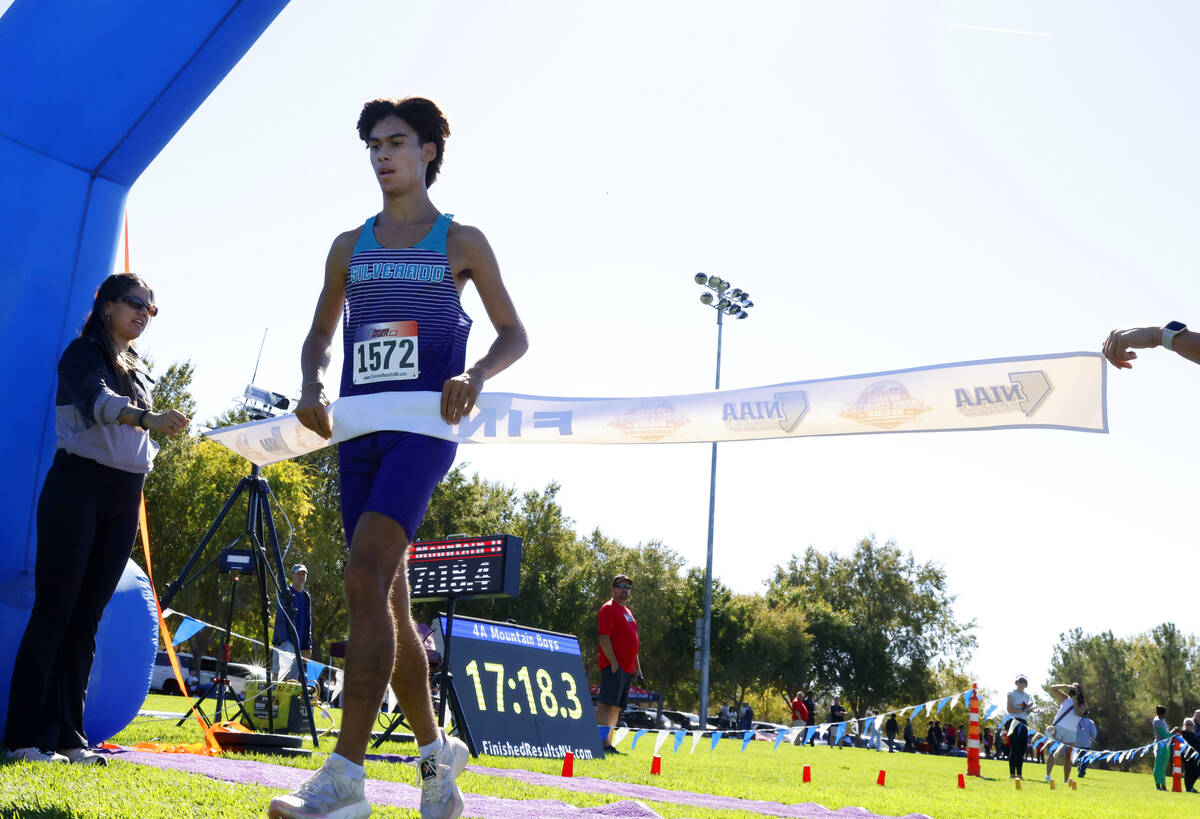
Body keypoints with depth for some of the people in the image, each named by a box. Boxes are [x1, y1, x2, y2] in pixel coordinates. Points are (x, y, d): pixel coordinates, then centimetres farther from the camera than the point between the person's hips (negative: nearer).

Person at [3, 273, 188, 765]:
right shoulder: (83, 352, -3)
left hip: (124, 498, 7)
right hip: (78, 485, -6)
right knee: (54, 610, -8)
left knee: (87, 616, 5)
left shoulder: (139, 371, 19)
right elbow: (96, 400, -24)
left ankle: (67, 735, 7)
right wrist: (147, 418, -40)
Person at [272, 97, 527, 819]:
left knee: (365, 578, -22)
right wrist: (313, 386, 1)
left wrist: (476, 376, -12)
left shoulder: (461, 242, 7)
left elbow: (514, 334, 9)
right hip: (358, 431, 6)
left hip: (424, 426, -5)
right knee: (387, 601, 6)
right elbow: (320, 335, 23)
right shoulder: (350, 247, 18)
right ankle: (437, 753, 22)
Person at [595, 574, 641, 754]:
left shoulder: (627, 611, 23)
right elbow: (604, 637, -14)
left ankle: (608, 744, 11)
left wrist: (637, 665, 22)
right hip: (613, 666, -9)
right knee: (607, 704, -14)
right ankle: (602, 744, -18)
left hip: (627, 667, 9)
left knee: (617, 707, 8)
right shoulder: (608, 608, -5)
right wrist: (613, 662, -20)